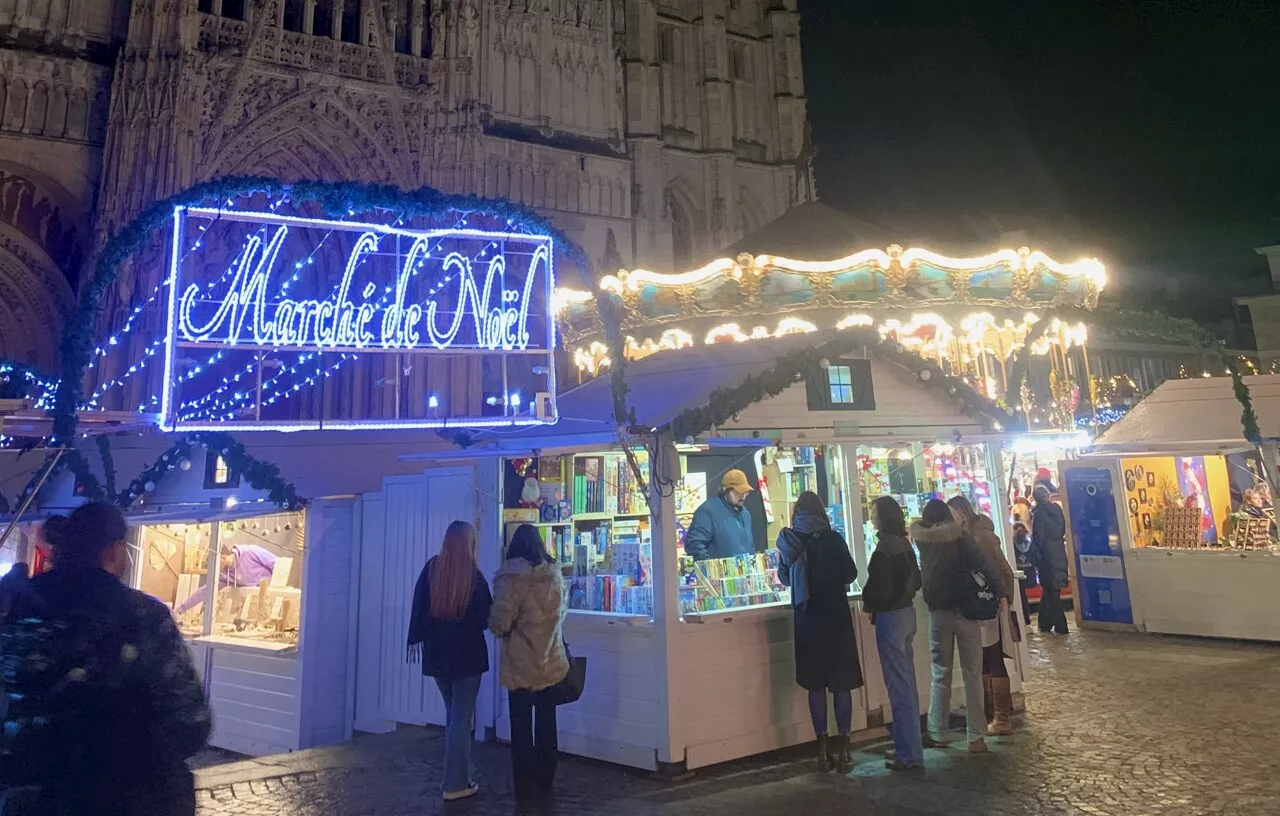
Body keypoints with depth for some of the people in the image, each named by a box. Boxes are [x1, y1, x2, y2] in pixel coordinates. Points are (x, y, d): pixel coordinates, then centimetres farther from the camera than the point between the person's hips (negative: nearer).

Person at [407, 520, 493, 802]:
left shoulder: (431, 569, -3)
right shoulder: (473, 575, -13)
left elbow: (418, 607, 0)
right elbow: (485, 618, -8)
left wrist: (416, 639, 8)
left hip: (436, 652, 4)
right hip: (467, 654, -4)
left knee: (453, 715, 19)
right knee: (461, 718, 5)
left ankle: (464, 774, 30)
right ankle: (456, 785, 8)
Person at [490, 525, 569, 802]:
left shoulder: (510, 576, -14)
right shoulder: (554, 574, 3)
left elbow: (500, 623, -15)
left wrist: (498, 628, 6)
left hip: (521, 664, -5)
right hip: (551, 662, 5)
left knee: (521, 726, 9)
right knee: (546, 722, 16)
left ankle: (525, 787, 16)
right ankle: (545, 781, 27)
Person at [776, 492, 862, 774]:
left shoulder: (789, 540, -3)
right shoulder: (832, 538, -7)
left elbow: (783, 577, 9)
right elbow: (851, 574, 0)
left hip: (807, 618, 1)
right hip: (835, 615, -1)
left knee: (815, 683, 9)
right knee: (841, 681, 7)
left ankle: (824, 748, 12)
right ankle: (843, 746, 7)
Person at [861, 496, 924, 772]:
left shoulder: (885, 547, -18)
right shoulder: (903, 543, 7)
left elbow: (879, 585, -19)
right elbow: (915, 579, 14)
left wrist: (868, 605, -1)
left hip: (890, 617, -9)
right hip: (907, 612, 9)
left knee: (899, 686, -1)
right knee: (906, 683, 15)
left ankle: (910, 755, 6)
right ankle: (909, 746, 25)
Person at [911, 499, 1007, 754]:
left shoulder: (922, 539, 2)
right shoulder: (960, 536, -6)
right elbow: (984, 565, -14)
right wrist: (1000, 593, -7)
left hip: (938, 612, 2)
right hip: (966, 610, -2)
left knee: (941, 675, 11)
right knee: (972, 675, 4)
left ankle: (938, 734, 14)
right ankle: (976, 736, 5)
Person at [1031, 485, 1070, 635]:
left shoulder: (1039, 513, -12)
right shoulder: (1056, 508, 4)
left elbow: (1037, 537, -12)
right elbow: (1063, 529, 10)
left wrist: (1035, 557, -5)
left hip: (1047, 553, -6)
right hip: (1059, 551, 6)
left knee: (1050, 589, 2)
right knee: (1053, 589, 13)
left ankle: (1060, 626, 2)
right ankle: (1046, 623, 18)